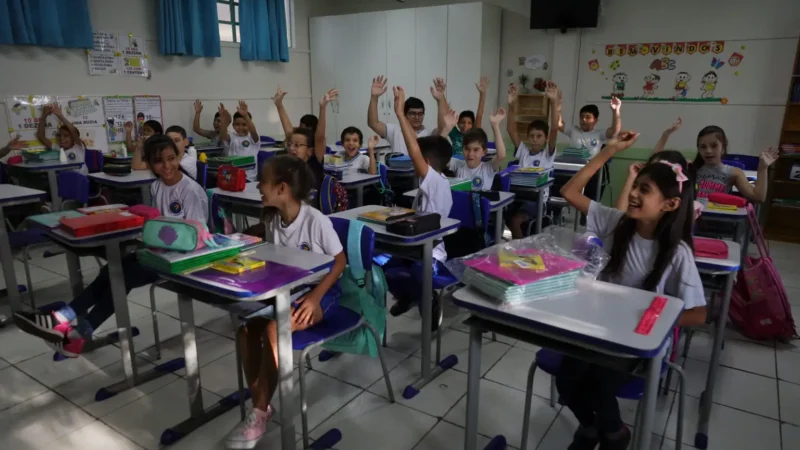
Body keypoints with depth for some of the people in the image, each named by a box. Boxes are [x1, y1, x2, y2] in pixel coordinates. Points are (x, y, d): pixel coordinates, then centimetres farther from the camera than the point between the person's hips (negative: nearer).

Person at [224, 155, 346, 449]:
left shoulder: (315, 221, -18)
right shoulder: (272, 220, 2)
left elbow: (340, 261, -12)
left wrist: (315, 297, -22)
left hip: (317, 292, -6)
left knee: (273, 330, -29)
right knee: (245, 325, -17)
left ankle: (260, 413, -12)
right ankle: (258, 405, -4)